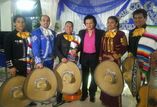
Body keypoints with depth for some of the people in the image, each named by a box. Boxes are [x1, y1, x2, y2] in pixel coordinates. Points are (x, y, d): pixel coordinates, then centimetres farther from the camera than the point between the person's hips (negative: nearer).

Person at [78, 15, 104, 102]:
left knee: (94, 76, 9)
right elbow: (80, 45, 6)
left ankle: (92, 94, 24)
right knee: (84, 76, 12)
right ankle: (84, 93, 27)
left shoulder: (100, 32, -4)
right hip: (84, 57, 3)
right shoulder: (81, 32, 6)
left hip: (95, 57, -2)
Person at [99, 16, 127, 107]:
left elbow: (125, 47, -11)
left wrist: (115, 57, -17)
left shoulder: (121, 34, -5)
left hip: (114, 60, -5)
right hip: (104, 60, 5)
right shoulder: (105, 34, 11)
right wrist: (101, 58, 7)